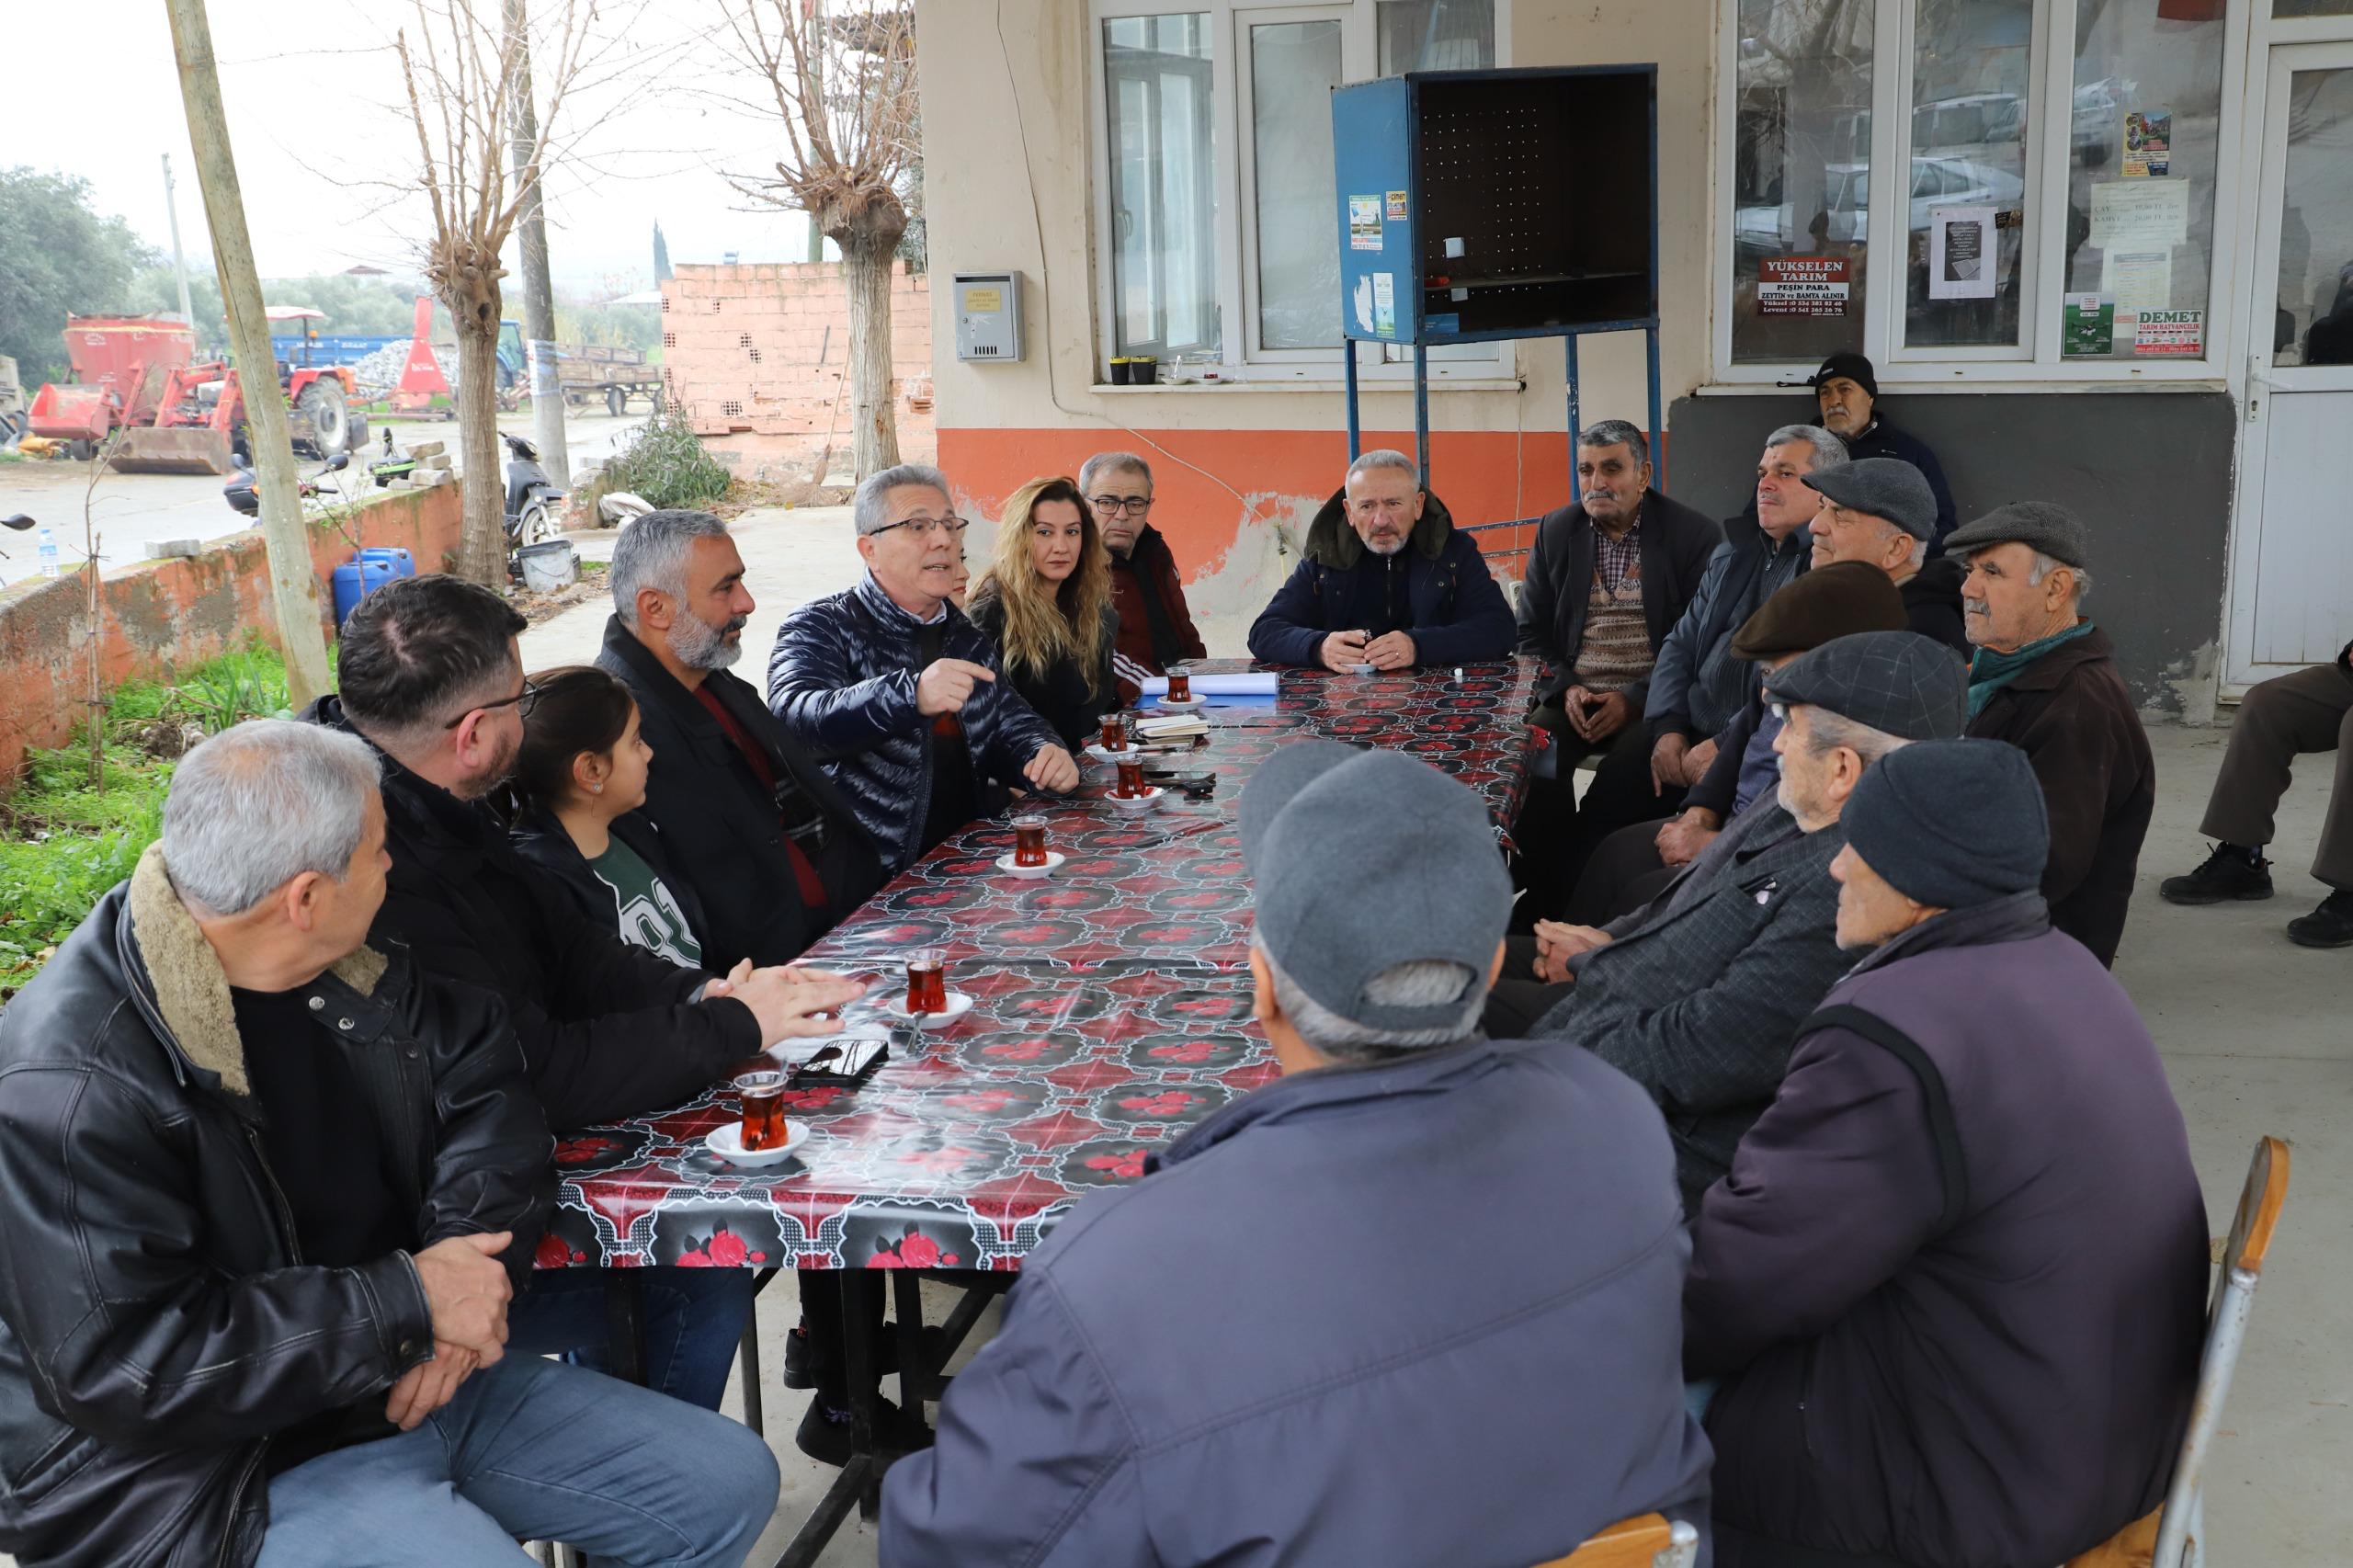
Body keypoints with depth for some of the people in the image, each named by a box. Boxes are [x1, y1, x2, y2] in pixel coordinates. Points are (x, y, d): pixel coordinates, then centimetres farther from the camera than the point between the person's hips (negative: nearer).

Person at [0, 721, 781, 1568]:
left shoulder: (350, 970, 0)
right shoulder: (72, 1082, -24)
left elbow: (482, 1078, 7)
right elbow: (118, 1362, -27)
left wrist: (470, 1262, -12)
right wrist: (410, 1303, -24)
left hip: (423, 1373, 8)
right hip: (231, 1470, -7)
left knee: (729, 1482, 6)